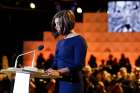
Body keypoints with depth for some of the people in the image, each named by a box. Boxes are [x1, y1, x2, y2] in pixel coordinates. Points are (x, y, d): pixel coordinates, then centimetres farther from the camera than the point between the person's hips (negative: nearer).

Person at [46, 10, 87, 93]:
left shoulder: (79, 40, -6)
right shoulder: (60, 42, 19)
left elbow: (79, 65, -16)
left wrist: (59, 72, -24)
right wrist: (49, 71, -3)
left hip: (72, 83, -7)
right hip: (60, 82, 8)